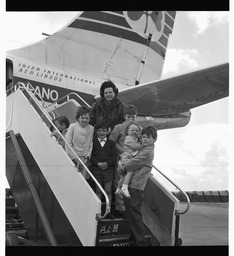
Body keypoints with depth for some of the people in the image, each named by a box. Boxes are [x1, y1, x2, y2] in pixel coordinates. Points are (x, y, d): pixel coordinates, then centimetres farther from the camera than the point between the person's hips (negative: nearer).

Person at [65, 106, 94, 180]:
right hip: (72, 158, -2)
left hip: (84, 159, 2)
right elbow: (67, 144, -5)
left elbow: (91, 145, 9)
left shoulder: (91, 129, 4)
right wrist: (75, 159, -7)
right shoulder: (72, 126, -4)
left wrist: (87, 157, -2)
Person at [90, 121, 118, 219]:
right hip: (96, 168, -1)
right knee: (98, 190, 5)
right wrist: (98, 163, -16)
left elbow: (115, 156, 0)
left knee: (108, 190, 2)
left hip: (108, 169, 1)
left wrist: (107, 163, -15)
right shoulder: (93, 142, 3)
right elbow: (91, 155, -4)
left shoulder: (111, 143, 7)